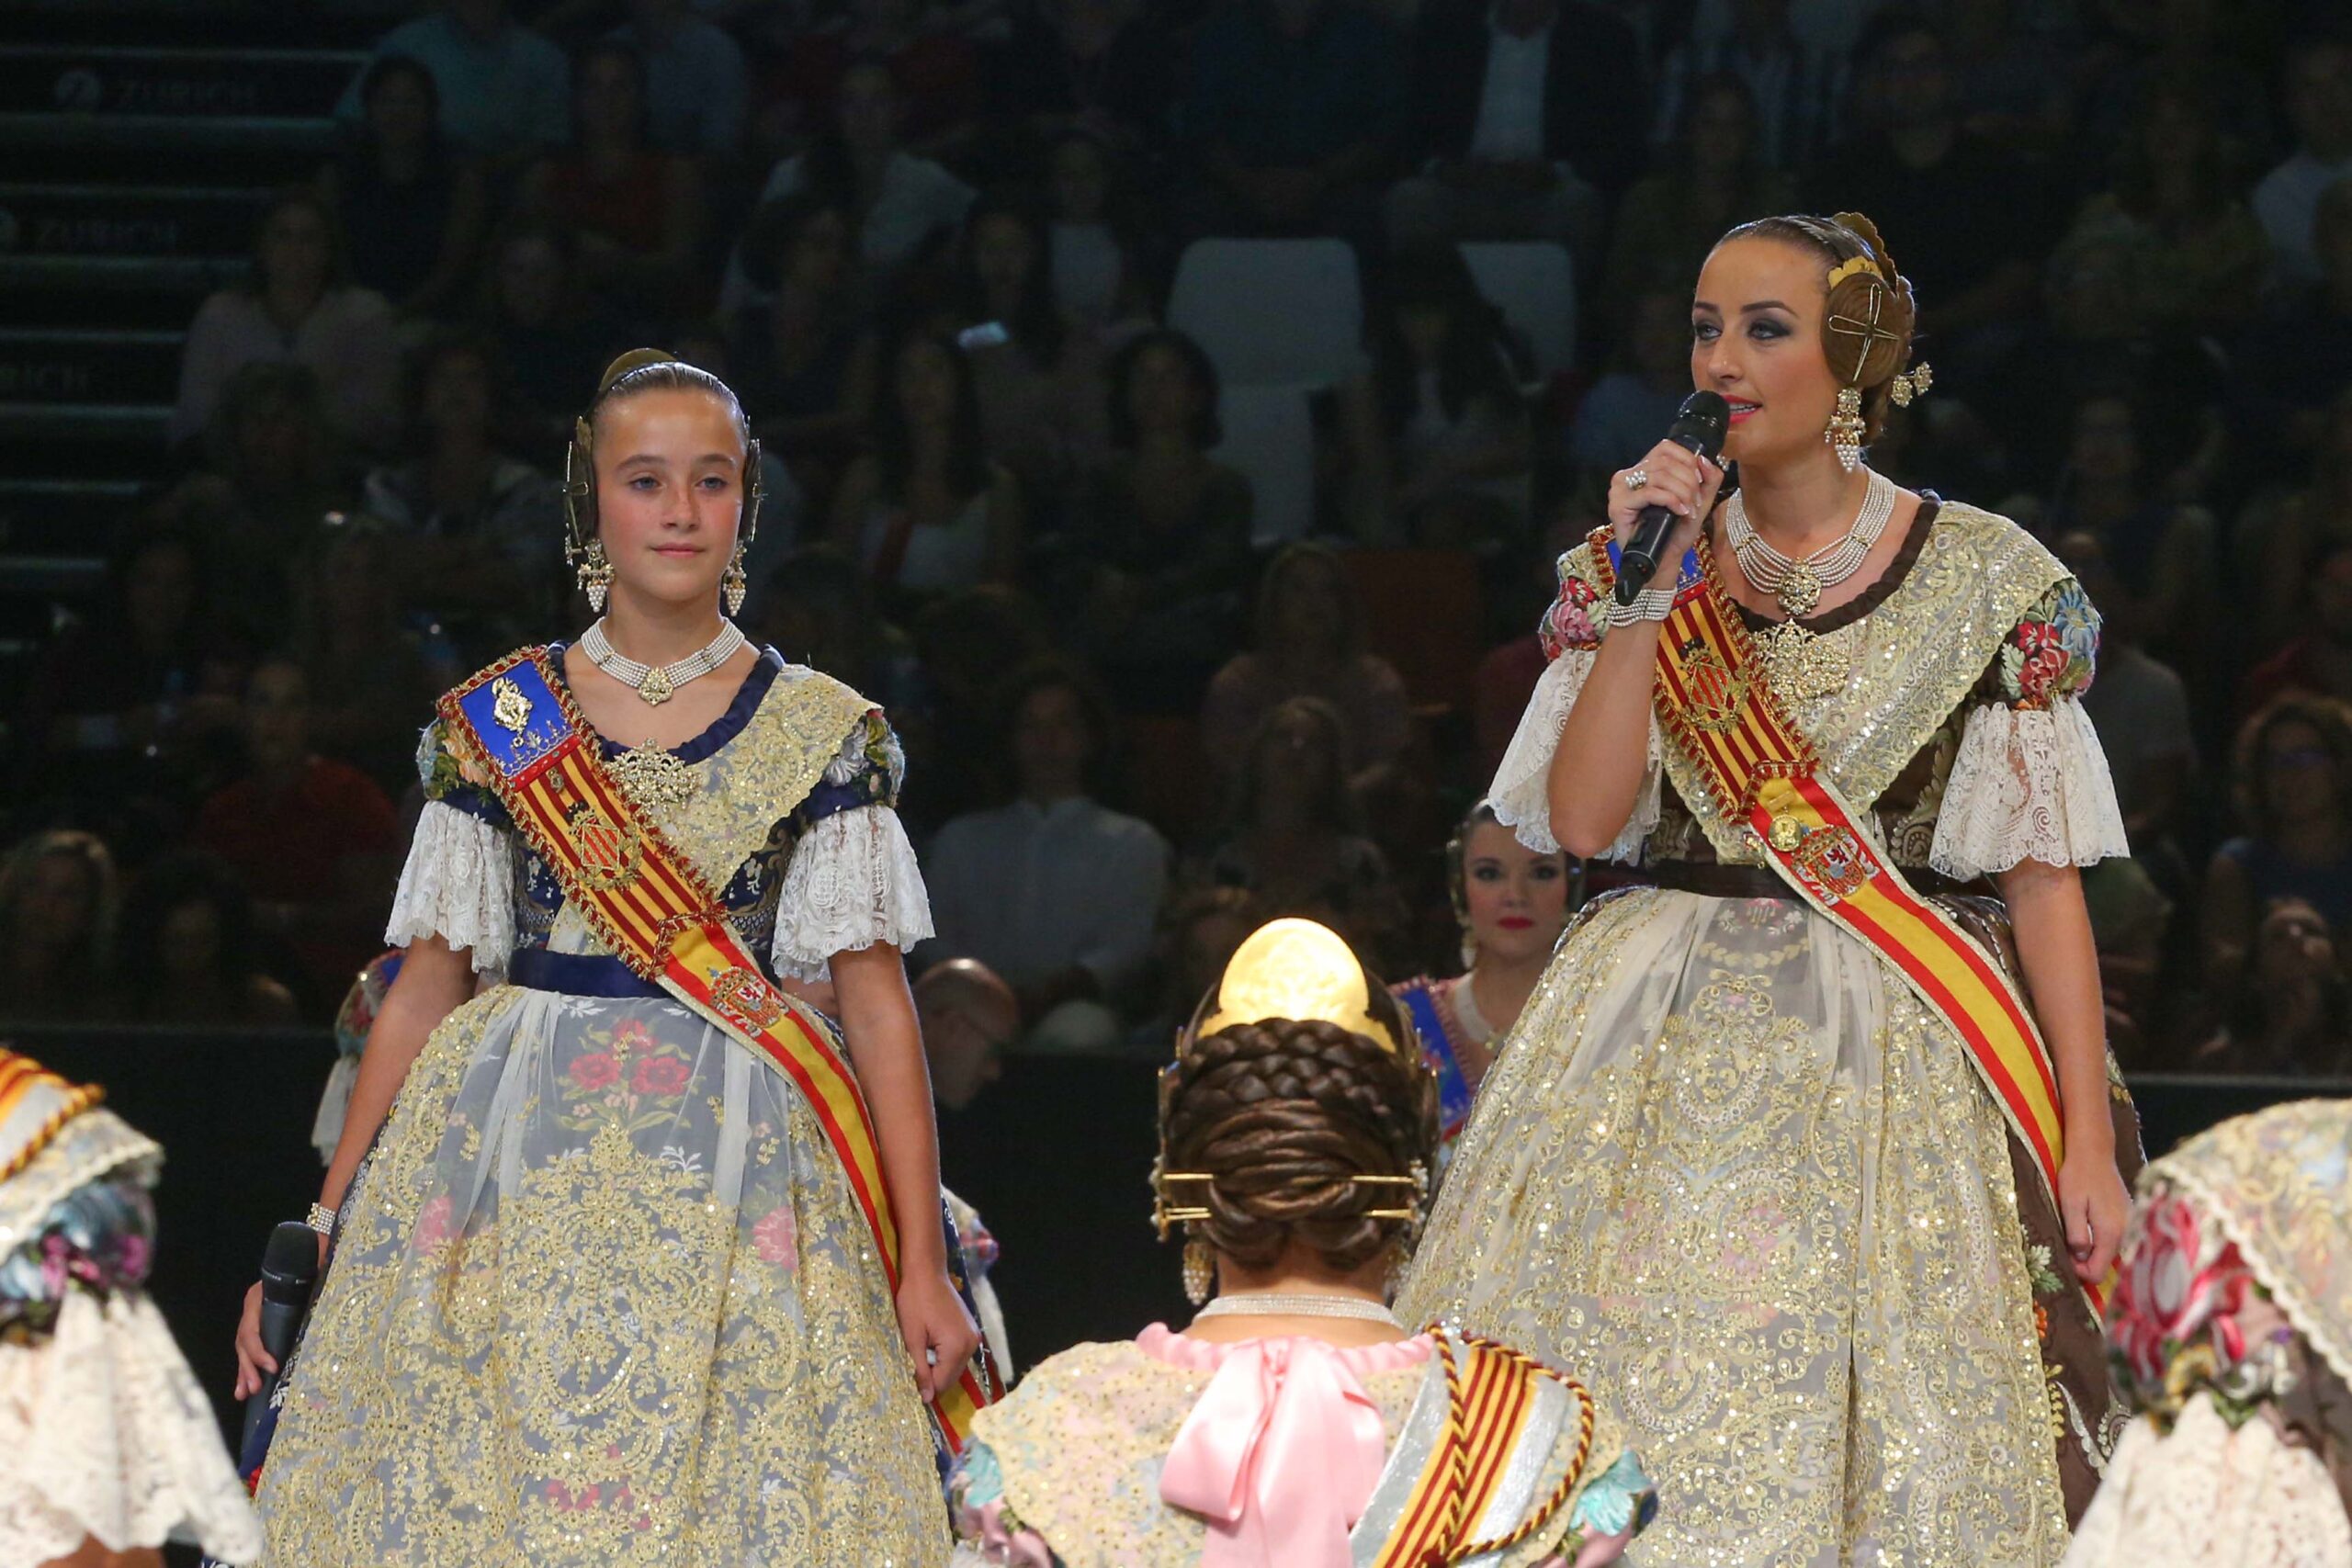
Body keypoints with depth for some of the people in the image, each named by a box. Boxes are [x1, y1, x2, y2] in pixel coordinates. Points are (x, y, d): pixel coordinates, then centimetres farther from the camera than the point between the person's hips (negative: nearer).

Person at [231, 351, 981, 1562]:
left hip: (740, 1179, -1)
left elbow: (877, 1004, 2)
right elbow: (424, 992, 9)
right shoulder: (495, 725, 7)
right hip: (513, 1173, 1)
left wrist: (922, 1266, -4)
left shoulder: (823, 734, 5)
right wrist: (315, 1234, 5)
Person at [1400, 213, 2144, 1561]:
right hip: (1668, 1067, 2)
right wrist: (1646, 593, -9)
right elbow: (1581, 819, -3)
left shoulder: (1985, 579, 1)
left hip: (1898, 1069, -2)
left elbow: (2043, 871, -1)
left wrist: (2087, 1143, -7)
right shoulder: (1637, 568, 9)